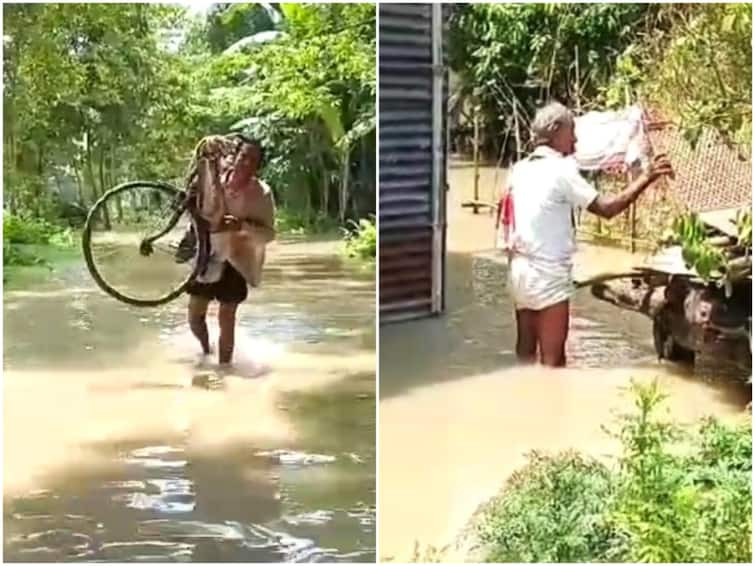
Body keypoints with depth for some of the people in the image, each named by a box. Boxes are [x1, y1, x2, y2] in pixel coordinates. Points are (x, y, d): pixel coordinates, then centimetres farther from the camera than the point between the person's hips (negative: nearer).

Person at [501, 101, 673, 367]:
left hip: (521, 270, 8)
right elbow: (606, 208, -19)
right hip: (547, 275, -8)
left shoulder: (520, 168, 9)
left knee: (526, 350, 15)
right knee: (553, 359, -1)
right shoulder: (560, 170, -15)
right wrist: (646, 177, -16)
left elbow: (506, 216, 14)